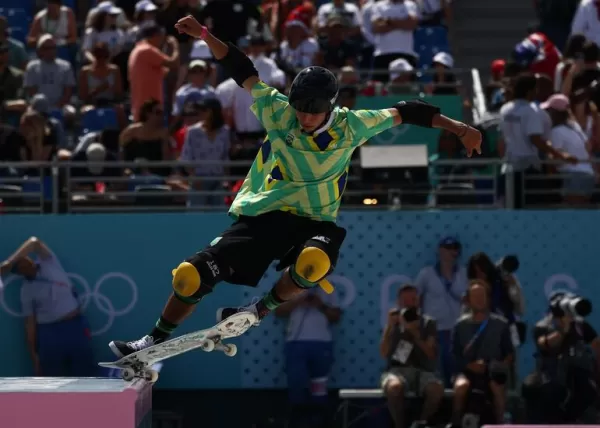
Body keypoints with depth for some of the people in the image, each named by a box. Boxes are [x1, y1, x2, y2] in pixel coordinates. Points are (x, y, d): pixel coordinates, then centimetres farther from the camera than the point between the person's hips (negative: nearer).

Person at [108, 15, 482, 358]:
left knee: (314, 262, -39)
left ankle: (259, 312, -14)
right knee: (191, 274, -9)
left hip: (314, 224, -1)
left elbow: (404, 113, 1)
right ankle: (157, 340, 16)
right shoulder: (279, 113, -5)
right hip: (261, 217, 1)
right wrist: (204, 35, -7)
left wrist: (457, 127, -1)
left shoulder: (351, 127, -5)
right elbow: (243, 70, -1)